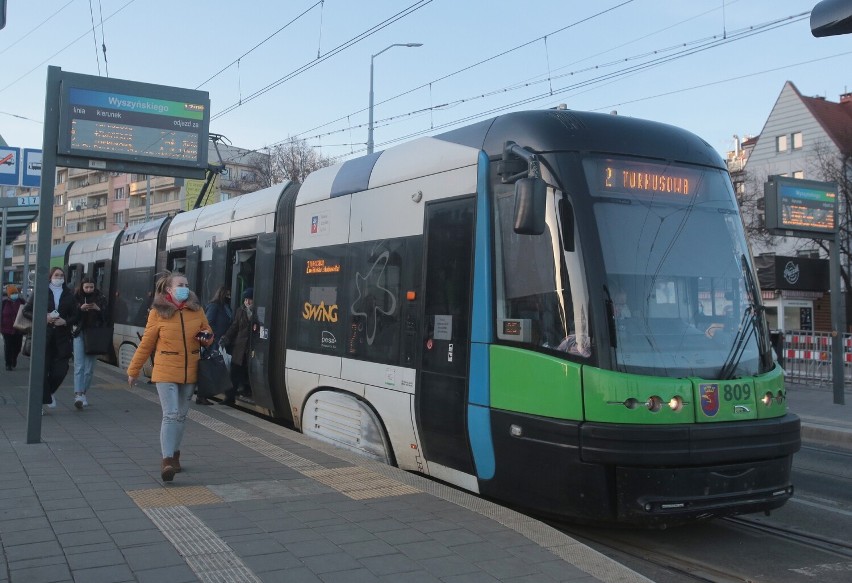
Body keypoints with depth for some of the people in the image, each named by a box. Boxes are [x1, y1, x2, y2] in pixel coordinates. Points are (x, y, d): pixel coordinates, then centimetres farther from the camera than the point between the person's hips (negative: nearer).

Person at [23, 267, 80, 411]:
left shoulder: (69, 295, 11)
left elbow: (76, 315, 12)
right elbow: (26, 311, 4)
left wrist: (65, 321, -8)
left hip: (62, 337, 2)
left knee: (61, 370, -1)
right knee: (42, 370, -3)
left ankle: (48, 393, 25)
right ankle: (45, 398, 6)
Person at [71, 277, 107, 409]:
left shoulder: (100, 298, 3)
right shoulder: (76, 298, 2)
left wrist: (98, 309, -16)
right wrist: (80, 309, -20)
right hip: (79, 333, -1)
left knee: (89, 367, 5)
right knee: (79, 365, -10)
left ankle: (83, 393, 19)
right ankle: (78, 394, -15)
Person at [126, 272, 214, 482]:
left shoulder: (196, 310, 3)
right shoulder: (157, 313, -5)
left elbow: (208, 335, 17)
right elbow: (146, 344, 2)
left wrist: (206, 338, -8)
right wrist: (133, 370, 7)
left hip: (189, 374, 4)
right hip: (166, 373, -3)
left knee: (181, 416, 13)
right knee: (171, 415, -12)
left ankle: (174, 453, 28)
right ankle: (167, 460, -9)